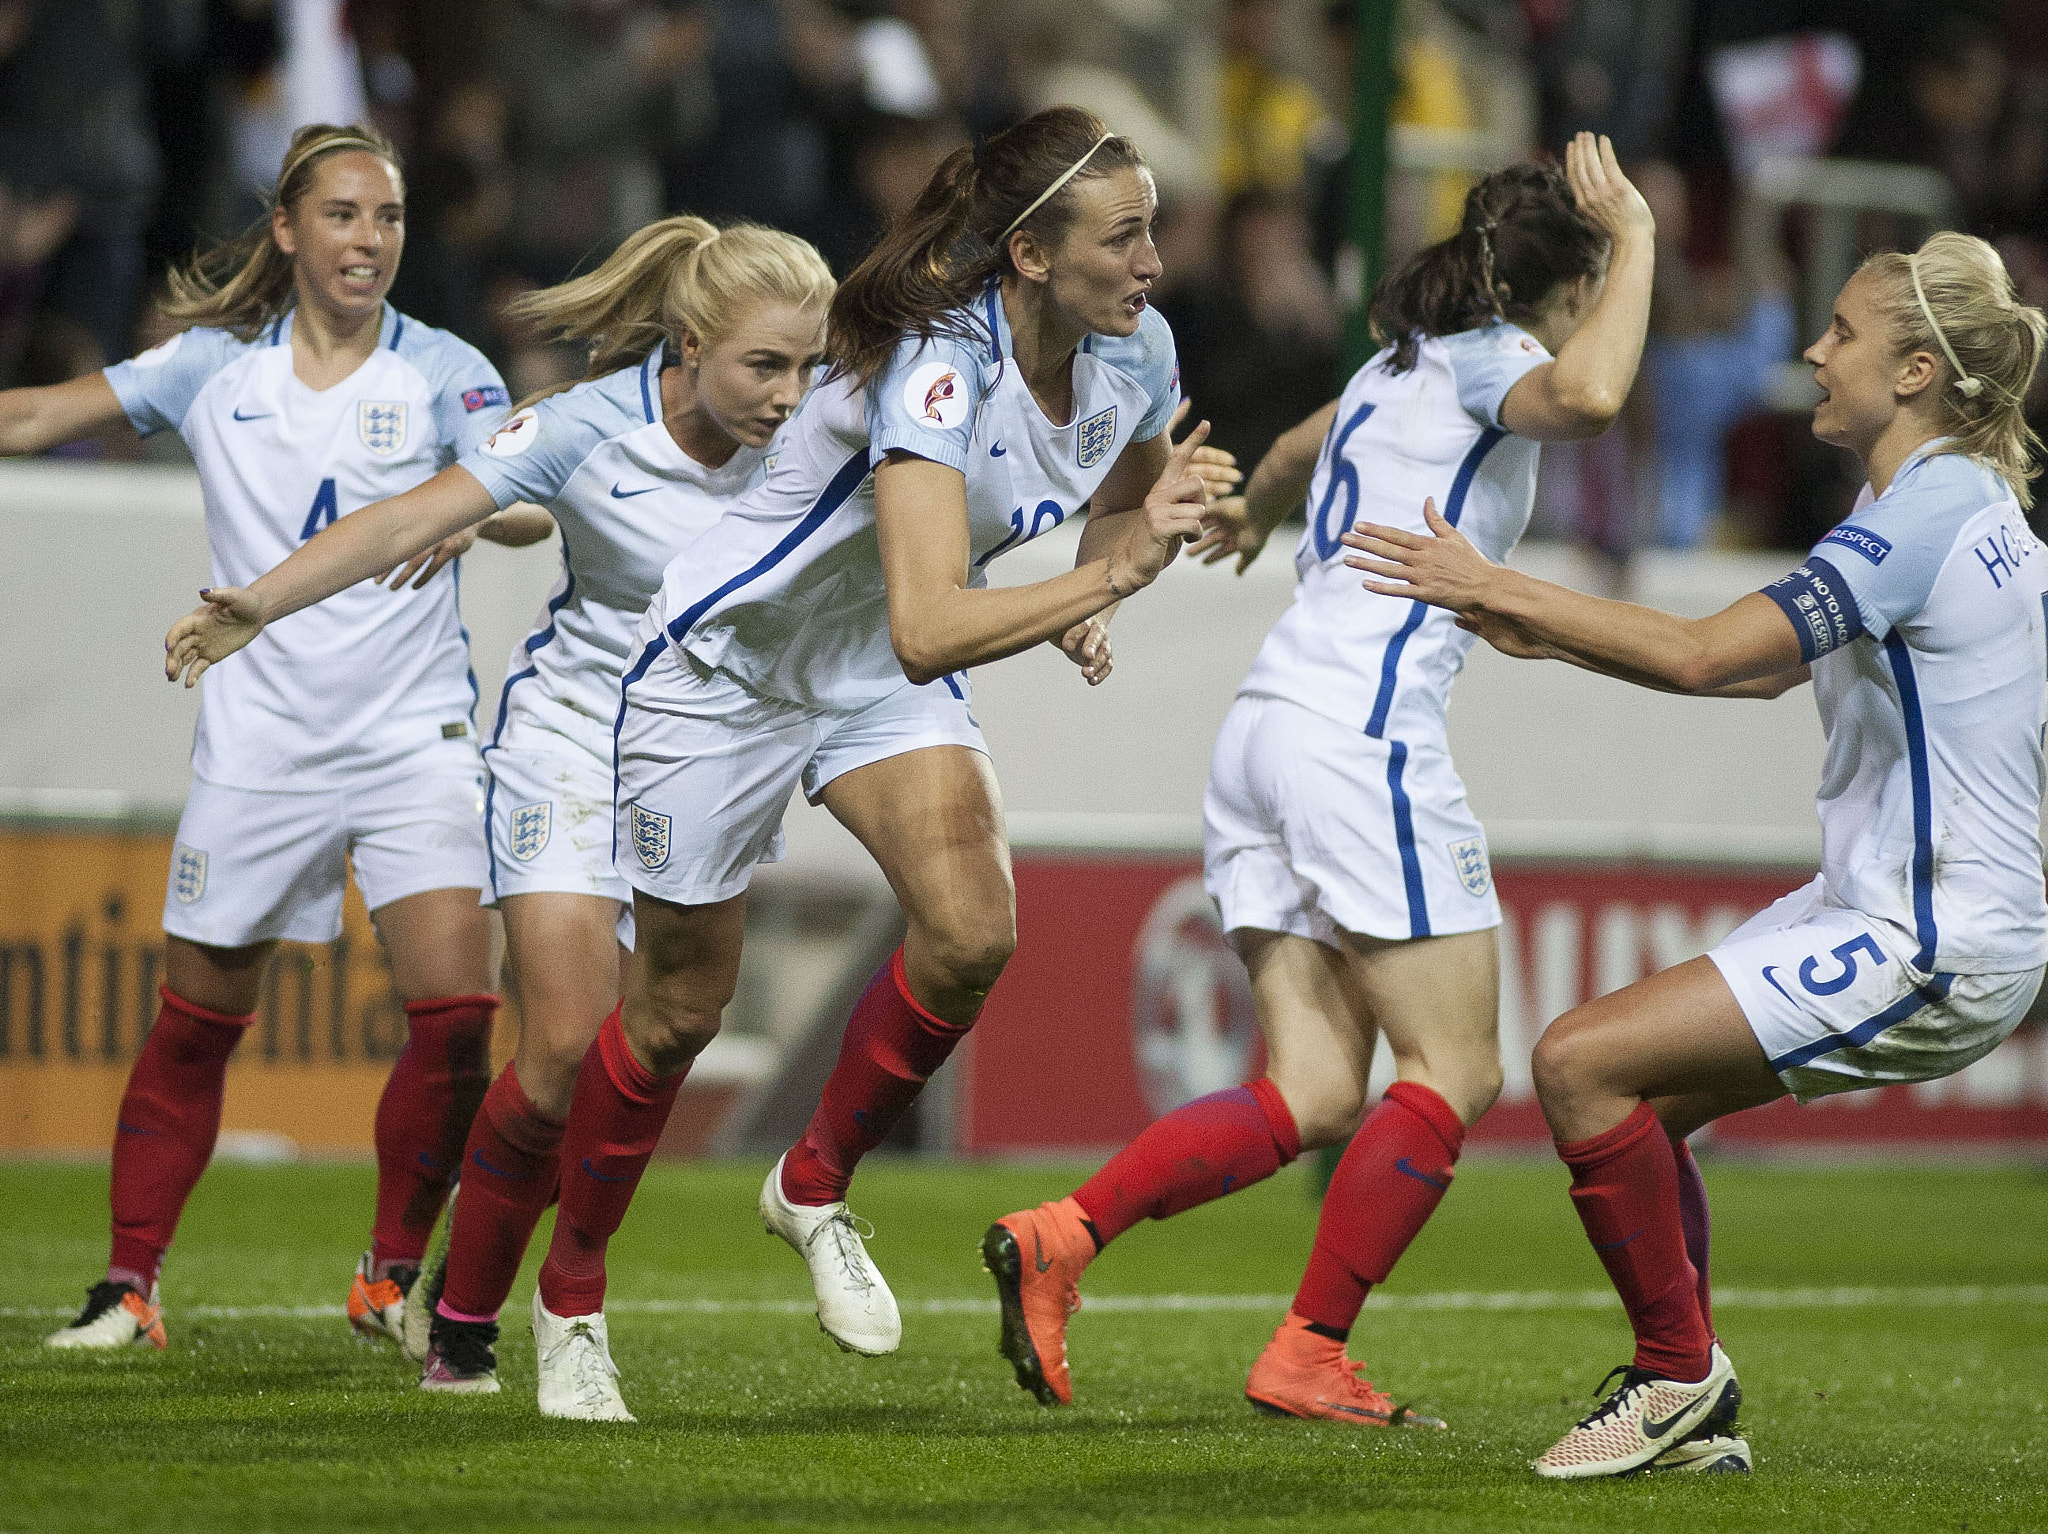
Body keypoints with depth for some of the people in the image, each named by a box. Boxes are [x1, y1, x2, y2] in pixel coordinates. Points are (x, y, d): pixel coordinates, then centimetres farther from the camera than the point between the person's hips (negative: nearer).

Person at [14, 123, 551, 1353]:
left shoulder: (443, 373, 0)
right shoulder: (216, 366, 4)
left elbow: (529, 507, -15)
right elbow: (37, 419, 8)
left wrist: (472, 508, -35)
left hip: (416, 735, -1)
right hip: (259, 737, 1)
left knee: (457, 1010, -13)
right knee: (197, 1025, 4)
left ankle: (393, 1278, 3)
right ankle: (128, 1286, 15)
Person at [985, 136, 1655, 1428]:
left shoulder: (1400, 363, 22)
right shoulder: (1485, 361, -3)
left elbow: (1295, 457, 45)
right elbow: (1588, 395, -28)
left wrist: (1253, 511, 68)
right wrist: (1638, 242, -13)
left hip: (1272, 725, 9)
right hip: (1363, 730, -9)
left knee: (1315, 1097, 3)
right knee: (1456, 1075, -3)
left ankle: (1059, 1238, -10)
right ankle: (1309, 1356, -5)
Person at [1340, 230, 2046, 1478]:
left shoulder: (1927, 509, -18)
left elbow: (1705, 654, -24)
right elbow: (1761, 667, 20)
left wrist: (1499, 591, -16)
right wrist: (1546, 634, 14)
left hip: (1933, 950, -10)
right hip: (1881, 909, 10)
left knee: (1584, 1061, -14)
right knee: (1632, 1097, 12)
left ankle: (1679, 1374, -2)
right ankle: (1697, 1415, 16)